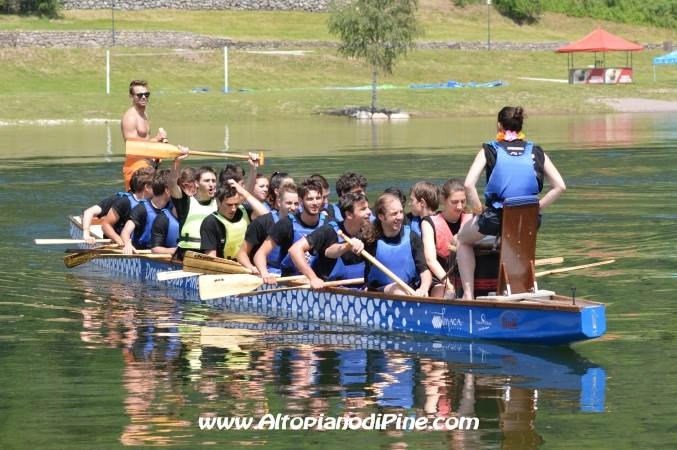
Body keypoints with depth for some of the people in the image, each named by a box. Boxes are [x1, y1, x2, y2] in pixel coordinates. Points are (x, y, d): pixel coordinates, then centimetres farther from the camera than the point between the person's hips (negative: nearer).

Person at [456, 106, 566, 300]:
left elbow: (468, 184, -10)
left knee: (463, 240, 28)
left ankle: (468, 293, 18)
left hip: (495, 218, -3)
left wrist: (478, 210, 2)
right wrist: (537, 207, 8)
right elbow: (560, 186, 3)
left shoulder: (489, 150, 3)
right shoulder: (535, 152, 10)